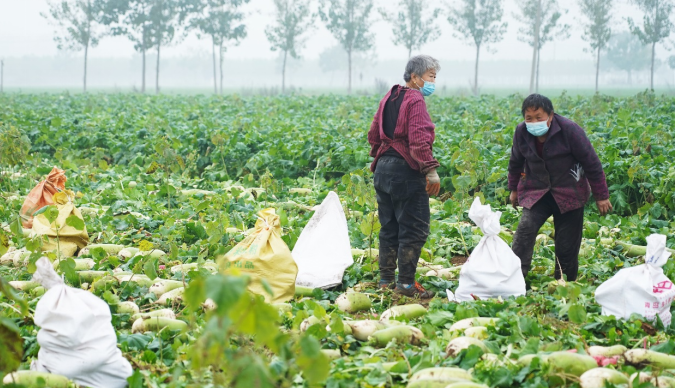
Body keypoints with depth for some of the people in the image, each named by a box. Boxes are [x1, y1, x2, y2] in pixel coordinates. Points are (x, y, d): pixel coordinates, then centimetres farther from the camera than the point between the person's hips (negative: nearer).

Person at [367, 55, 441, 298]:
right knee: (414, 228, -3)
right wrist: (431, 170, -24)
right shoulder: (415, 100, -11)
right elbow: (419, 140, -22)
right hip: (406, 172, -9)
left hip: (383, 169, 9)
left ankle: (386, 280, 19)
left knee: (389, 227, 15)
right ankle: (406, 283, -2)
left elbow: (373, 136, 19)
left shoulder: (389, 98, 15)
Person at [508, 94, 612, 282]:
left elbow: (592, 163, -10)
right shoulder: (521, 132, -8)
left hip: (569, 193, -2)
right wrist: (514, 189, 20)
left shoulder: (569, 130, -19)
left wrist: (601, 196, -6)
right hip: (535, 191, 2)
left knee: (567, 245, 1)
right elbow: (516, 162, 12)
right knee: (525, 228, -21)